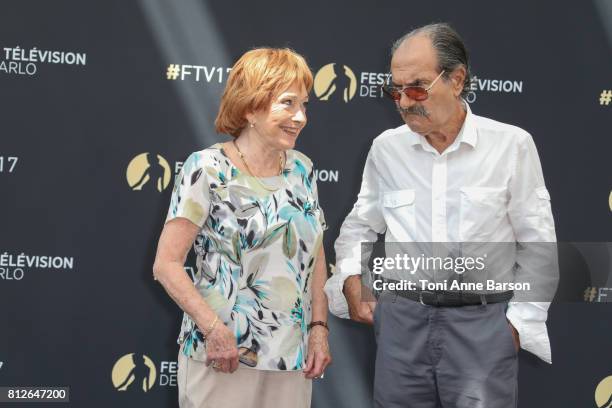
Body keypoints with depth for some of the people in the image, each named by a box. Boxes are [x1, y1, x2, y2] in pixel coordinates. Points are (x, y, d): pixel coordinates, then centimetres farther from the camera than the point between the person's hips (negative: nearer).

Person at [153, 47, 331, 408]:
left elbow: (314, 256, 13)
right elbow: (167, 263, -11)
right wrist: (214, 330, -18)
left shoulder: (301, 169, 8)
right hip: (224, 356, -5)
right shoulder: (207, 169, -8)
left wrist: (319, 328, 3)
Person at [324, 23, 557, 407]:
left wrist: (522, 321, -1)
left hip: (483, 321, -3)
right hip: (402, 318, 3)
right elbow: (359, 225, 20)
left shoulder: (512, 145, -4)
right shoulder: (386, 149, 5)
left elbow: (537, 244, 2)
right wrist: (351, 280, 6)